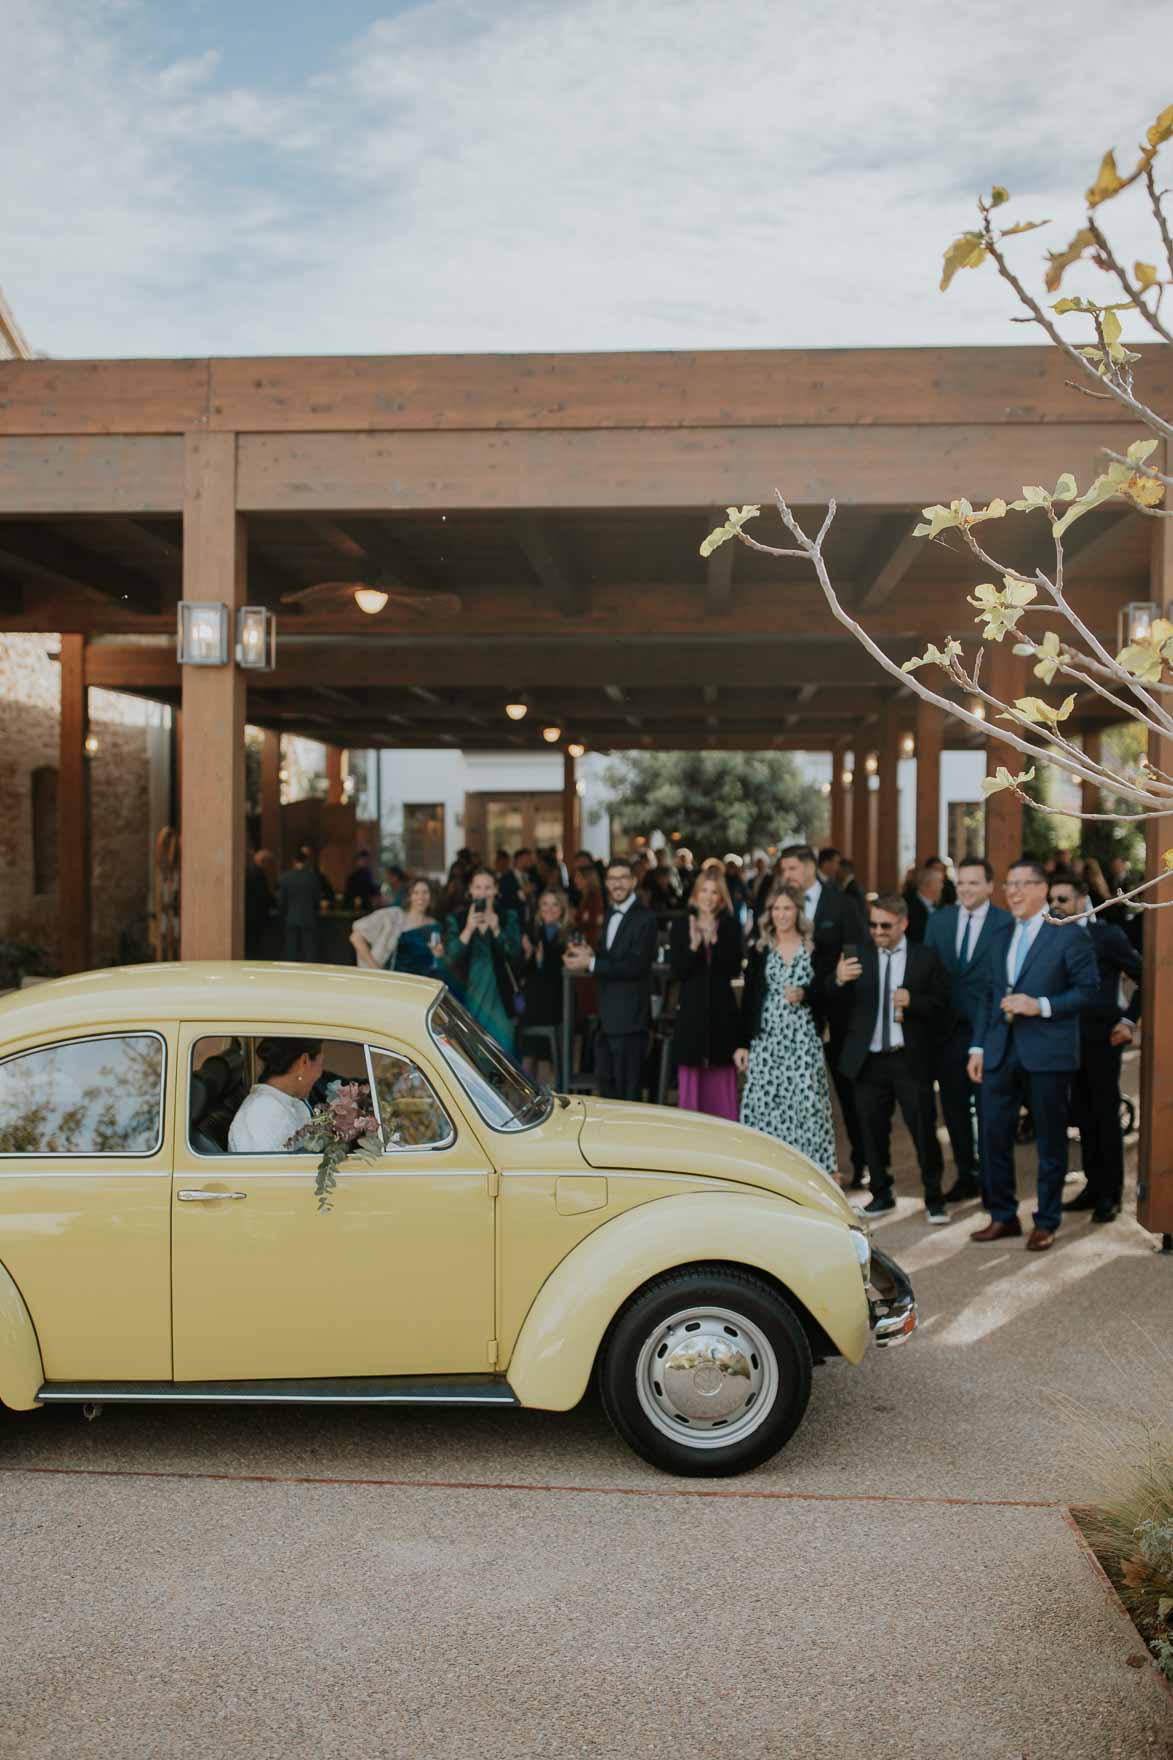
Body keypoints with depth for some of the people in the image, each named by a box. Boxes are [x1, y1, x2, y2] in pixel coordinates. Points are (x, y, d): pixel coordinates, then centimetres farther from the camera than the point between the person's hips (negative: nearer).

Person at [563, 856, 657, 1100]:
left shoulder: (644, 918, -12)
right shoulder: (609, 916, 15)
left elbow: (635, 965, -20)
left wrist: (590, 963, -20)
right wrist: (588, 954, 1)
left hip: (629, 1016, -8)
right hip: (606, 1016, 8)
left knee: (628, 1089, -2)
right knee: (605, 1080, 15)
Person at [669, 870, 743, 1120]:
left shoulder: (730, 926, 5)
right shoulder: (681, 925, 5)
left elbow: (734, 970, -4)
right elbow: (677, 972, -1)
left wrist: (715, 940, -16)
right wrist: (693, 945, -17)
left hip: (722, 1010, 0)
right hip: (691, 1009, 0)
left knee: (721, 1079, 1)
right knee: (691, 1078, -1)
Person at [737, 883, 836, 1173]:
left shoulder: (815, 948, 5)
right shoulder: (759, 949, 9)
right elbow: (749, 999, 7)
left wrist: (804, 994, -16)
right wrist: (743, 1043, 2)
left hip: (804, 1038, -1)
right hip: (766, 1038, 1)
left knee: (807, 1102, -7)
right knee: (763, 1102, -3)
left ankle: (812, 1169, 0)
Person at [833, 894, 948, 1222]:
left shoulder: (925, 958, 3)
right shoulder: (858, 956, 4)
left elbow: (941, 1005, 1)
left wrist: (913, 1001, -17)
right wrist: (838, 981, -27)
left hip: (910, 1059, -2)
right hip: (869, 1060, 2)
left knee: (923, 1130, 0)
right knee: (873, 1131, 10)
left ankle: (934, 1199, 13)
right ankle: (881, 1195, 25)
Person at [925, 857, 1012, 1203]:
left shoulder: (1006, 924, -6)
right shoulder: (938, 920, 7)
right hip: (949, 1029, 4)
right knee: (954, 1108, 12)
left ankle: (989, 1178, 18)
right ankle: (965, 1176, 25)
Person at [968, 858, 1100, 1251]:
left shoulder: (1068, 935, -4)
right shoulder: (1000, 936, 14)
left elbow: (1088, 988, -7)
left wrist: (1042, 1006, -18)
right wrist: (978, 1046, 9)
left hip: (1047, 1053, -5)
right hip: (1000, 1051, 5)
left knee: (1050, 1141, 6)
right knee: (994, 1134, 6)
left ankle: (1047, 1222, 18)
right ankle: (1003, 1216, 20)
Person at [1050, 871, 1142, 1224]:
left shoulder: (1108, 935, -7)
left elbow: (1145, 977, -4)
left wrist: (1128, 1019, -9)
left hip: (1102, 1038, -5)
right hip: (1071, 1037, 5)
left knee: (1106, 1116, 2)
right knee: (1083, 1116, 11)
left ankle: (1110, 1195, 10)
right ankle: (1093, 1186, 21)